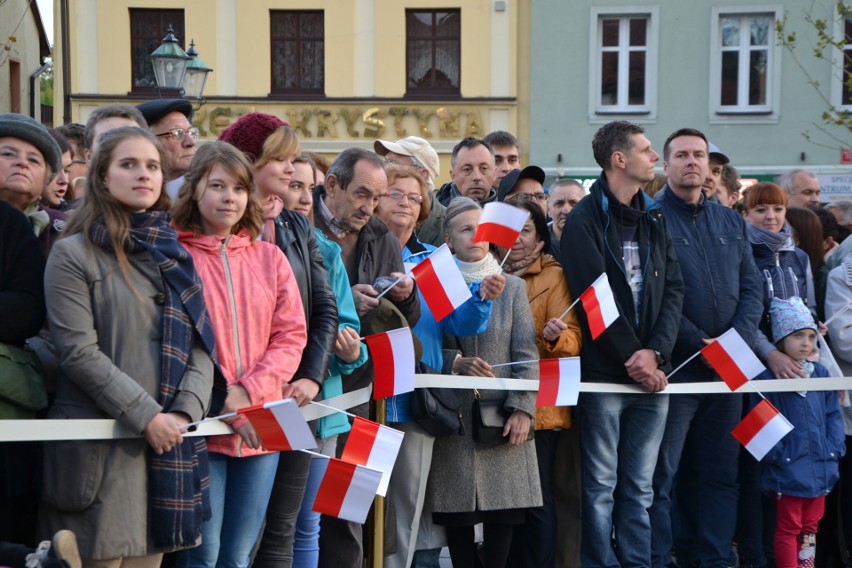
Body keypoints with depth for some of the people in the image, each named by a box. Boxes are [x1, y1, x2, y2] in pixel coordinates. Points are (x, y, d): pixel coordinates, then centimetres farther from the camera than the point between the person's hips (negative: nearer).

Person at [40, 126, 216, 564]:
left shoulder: (176, 255, 13)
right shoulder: (73, 254, -2)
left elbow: (202, 345, 7)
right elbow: (78, 352, -11)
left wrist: (184, 413, -8)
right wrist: (146, 417, -15)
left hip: (171, 441, 5)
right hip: (99, 445, -4)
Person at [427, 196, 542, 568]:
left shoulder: (513, 287, 10)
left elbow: (527, 354, 3)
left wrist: (522, 409, -8)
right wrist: (457, 363, -15)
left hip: (501, 416, 1)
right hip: (453, 416, -1)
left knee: (504, 507, -2)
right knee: (457, 510, 1)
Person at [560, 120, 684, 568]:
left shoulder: (654, 218, 14)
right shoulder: (585, 220, -4)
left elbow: (673, 288, 7)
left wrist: (656, 352, -8)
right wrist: (632, 359, -12)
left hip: (651, 373, 5)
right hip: (605, 373, -5)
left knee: (640, 487, 10)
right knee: (602, 485, 1)